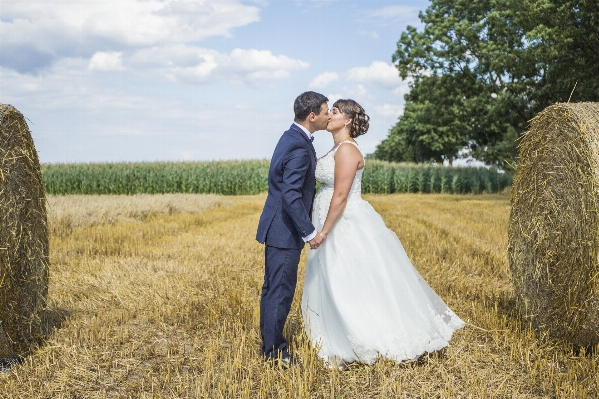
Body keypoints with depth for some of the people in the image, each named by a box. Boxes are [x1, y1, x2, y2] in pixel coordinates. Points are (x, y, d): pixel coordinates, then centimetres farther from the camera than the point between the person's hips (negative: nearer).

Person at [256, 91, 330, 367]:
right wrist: (309, 232, -21)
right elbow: (291, 195, -26)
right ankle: (274, 351, 9)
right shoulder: (300, 147, -21)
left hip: (277, 227, 10)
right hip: (285, 230, -10)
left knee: (273, 288, 16)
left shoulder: (292, 137, 11)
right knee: (281, 290, -1)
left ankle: (270, 344, 27)